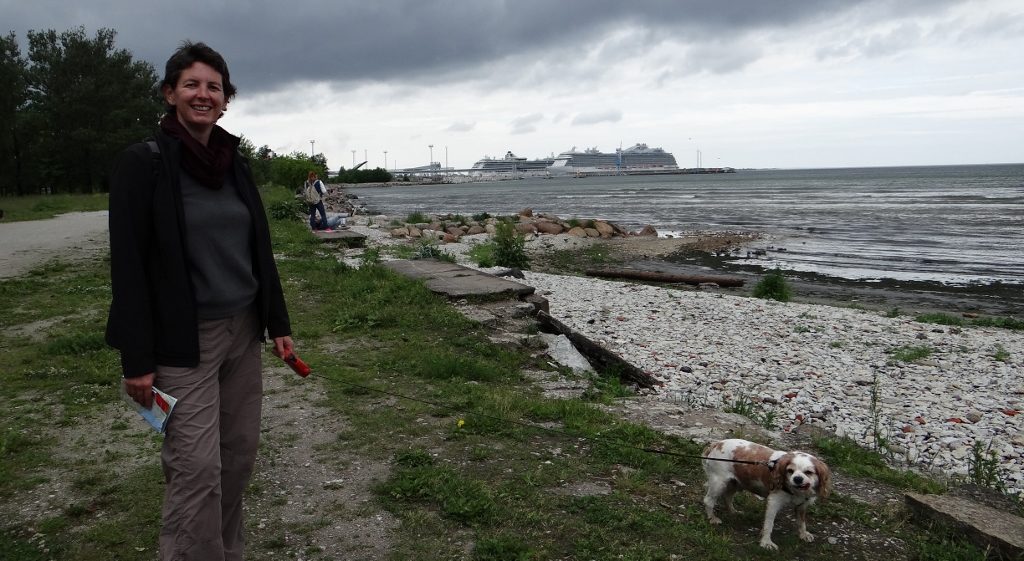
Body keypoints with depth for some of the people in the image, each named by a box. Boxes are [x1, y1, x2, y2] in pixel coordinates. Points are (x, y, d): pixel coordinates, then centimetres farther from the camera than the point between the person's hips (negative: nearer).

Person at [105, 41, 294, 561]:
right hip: (183, 342, -6)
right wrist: (137, 360, -14)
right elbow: (128, 267, -11)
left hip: (242, 332, 6)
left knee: (240, 453, 11)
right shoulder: (143, 163, -8)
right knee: (197, 468, -5)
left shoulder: (236, 166, 9)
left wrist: (278, 324, 11)